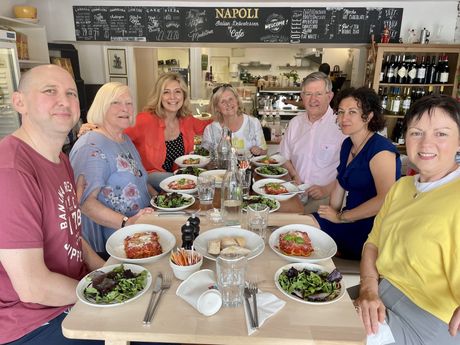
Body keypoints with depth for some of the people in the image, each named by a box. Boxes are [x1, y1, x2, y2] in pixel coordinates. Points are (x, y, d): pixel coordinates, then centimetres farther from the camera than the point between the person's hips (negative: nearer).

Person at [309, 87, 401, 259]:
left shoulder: (380, 149, -16)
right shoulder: (348, 144, 10)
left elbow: (385, 200, -26)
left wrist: (340, 217, -17)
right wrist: (332, 214, -1)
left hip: (372, 230, -7)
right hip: (352, 222, 8)